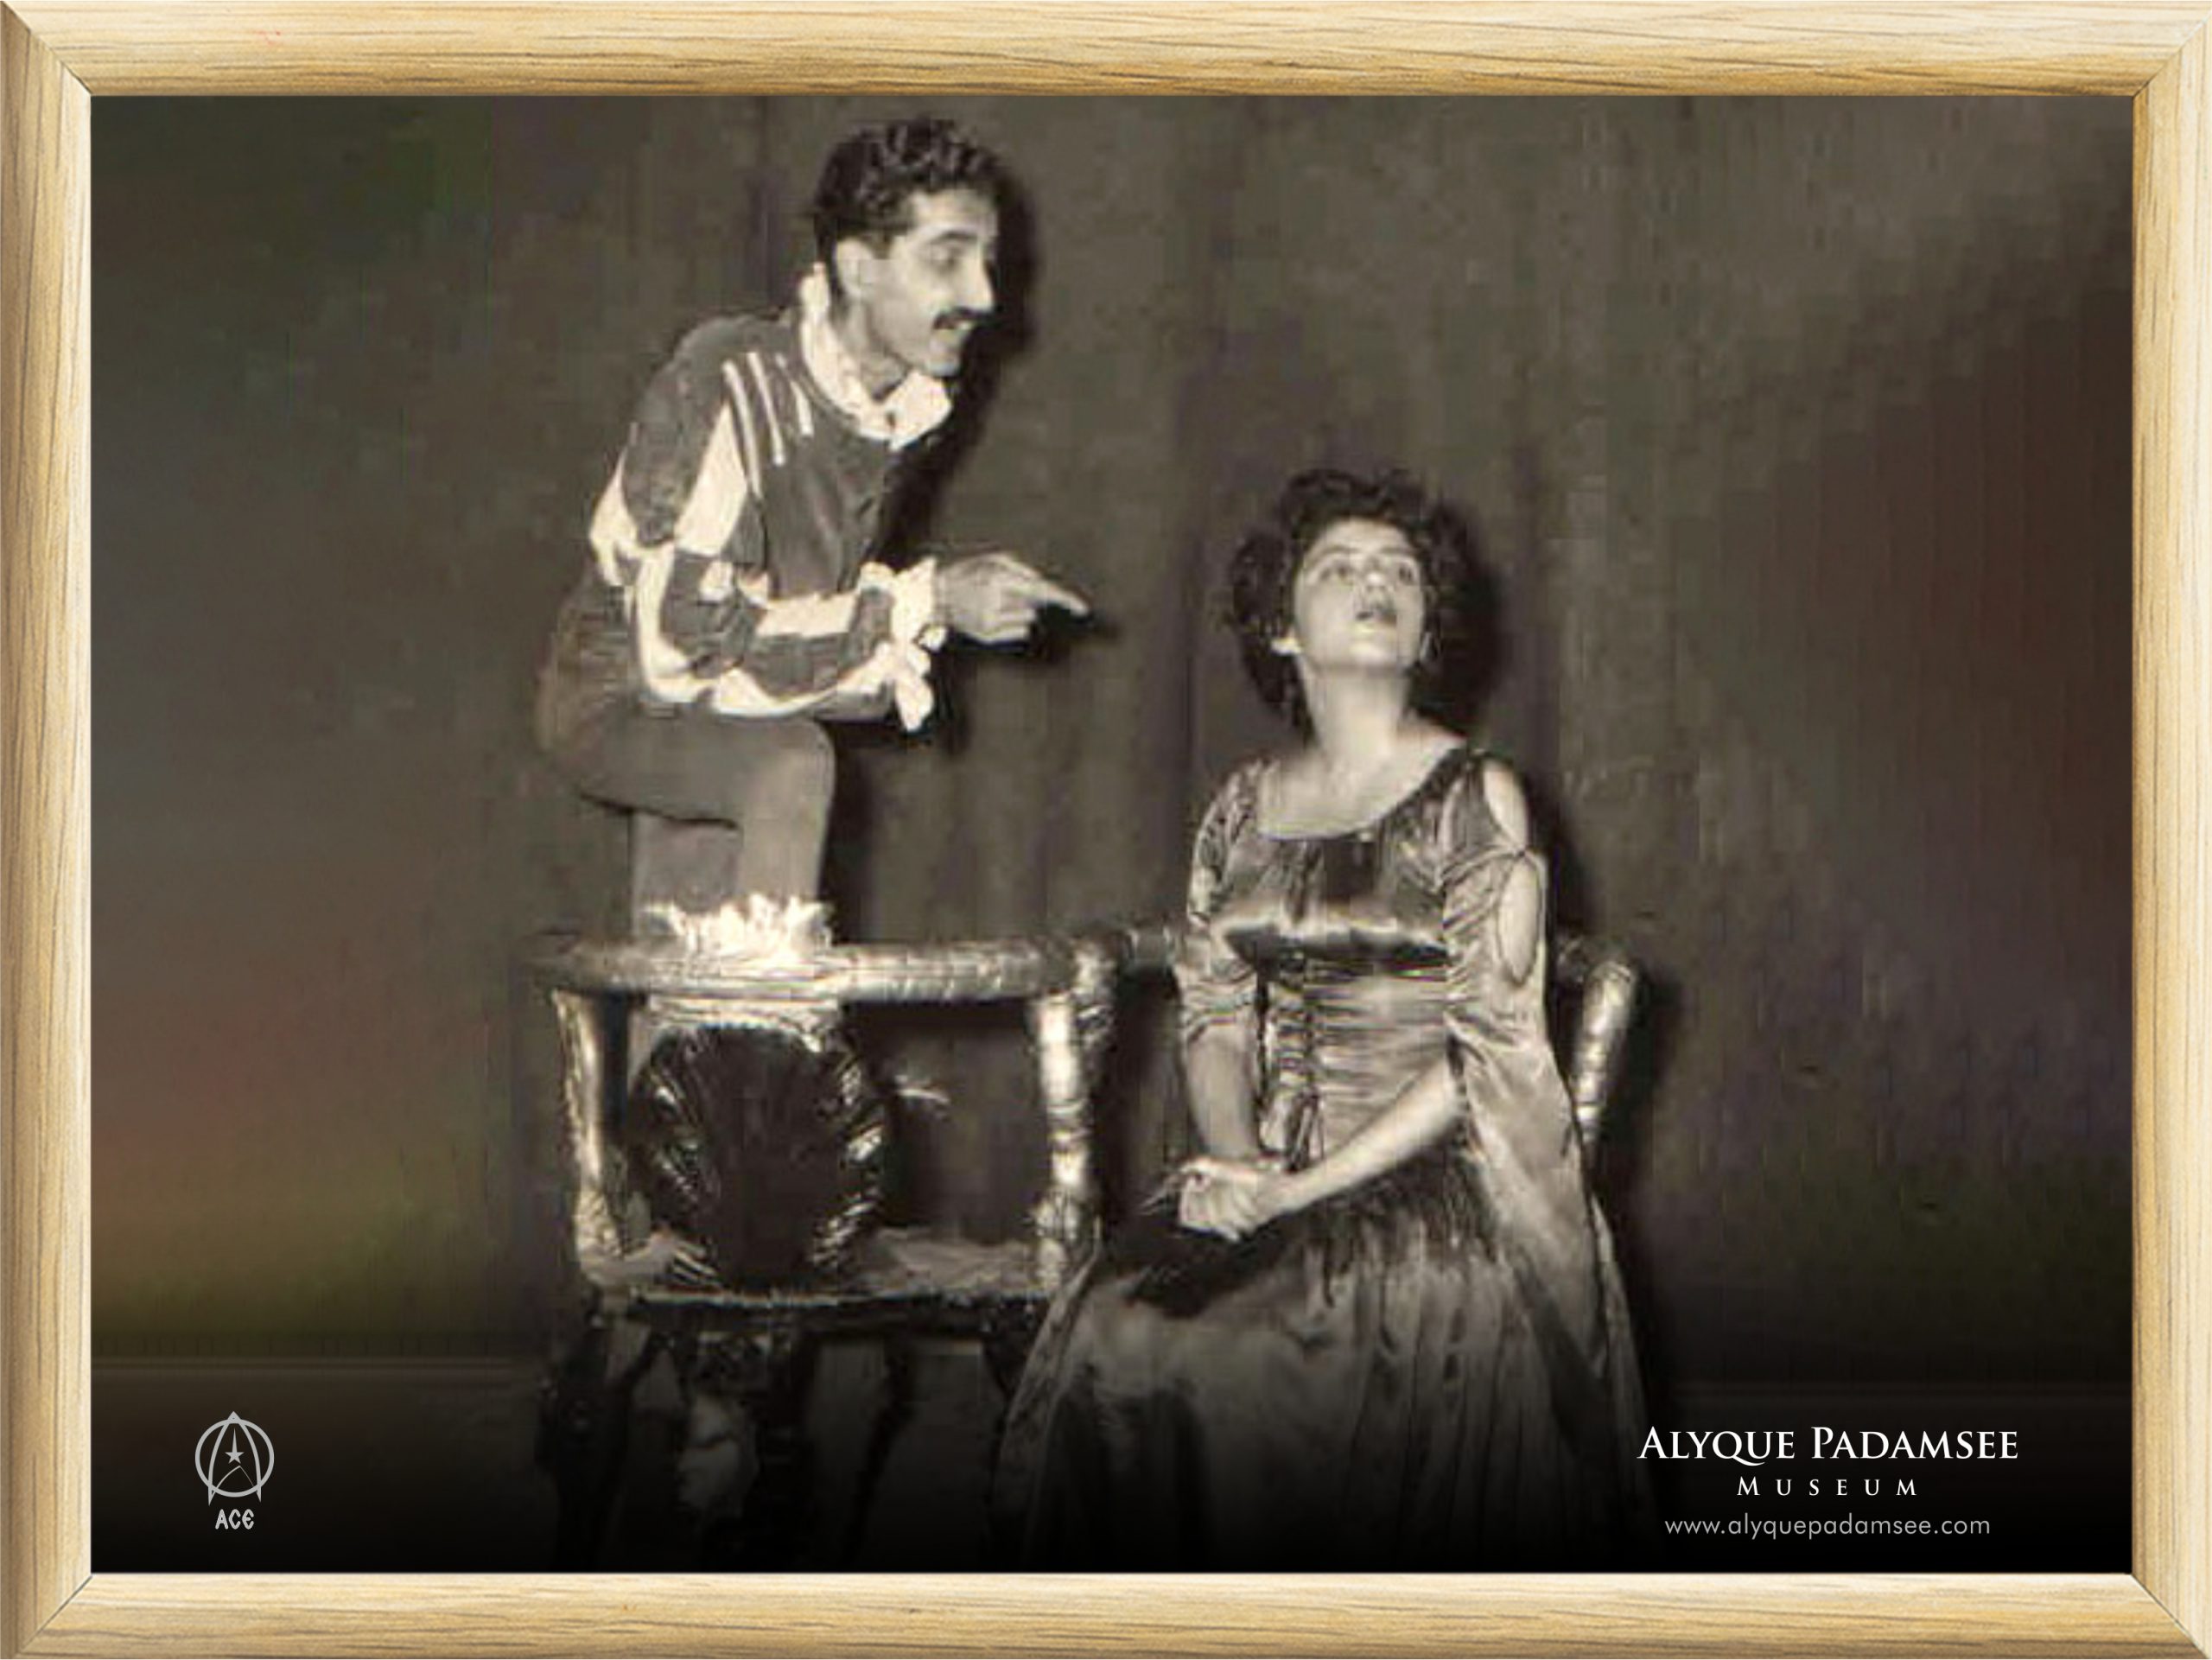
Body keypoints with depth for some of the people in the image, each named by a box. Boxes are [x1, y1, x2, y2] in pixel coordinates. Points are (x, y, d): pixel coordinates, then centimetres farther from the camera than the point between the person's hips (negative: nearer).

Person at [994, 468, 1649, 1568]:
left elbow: (1490, 1053, -7)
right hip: (1272, 1175, 4)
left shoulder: (1475, 797, -1)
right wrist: (1234, 1163, -8)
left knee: (1235, 1363, -29)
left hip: (1440, 1179, -4)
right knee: (1109, 1333, -22)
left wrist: (1306, 1188, -14)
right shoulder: (1244, 807, 14)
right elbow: (1212, 1014, 13)